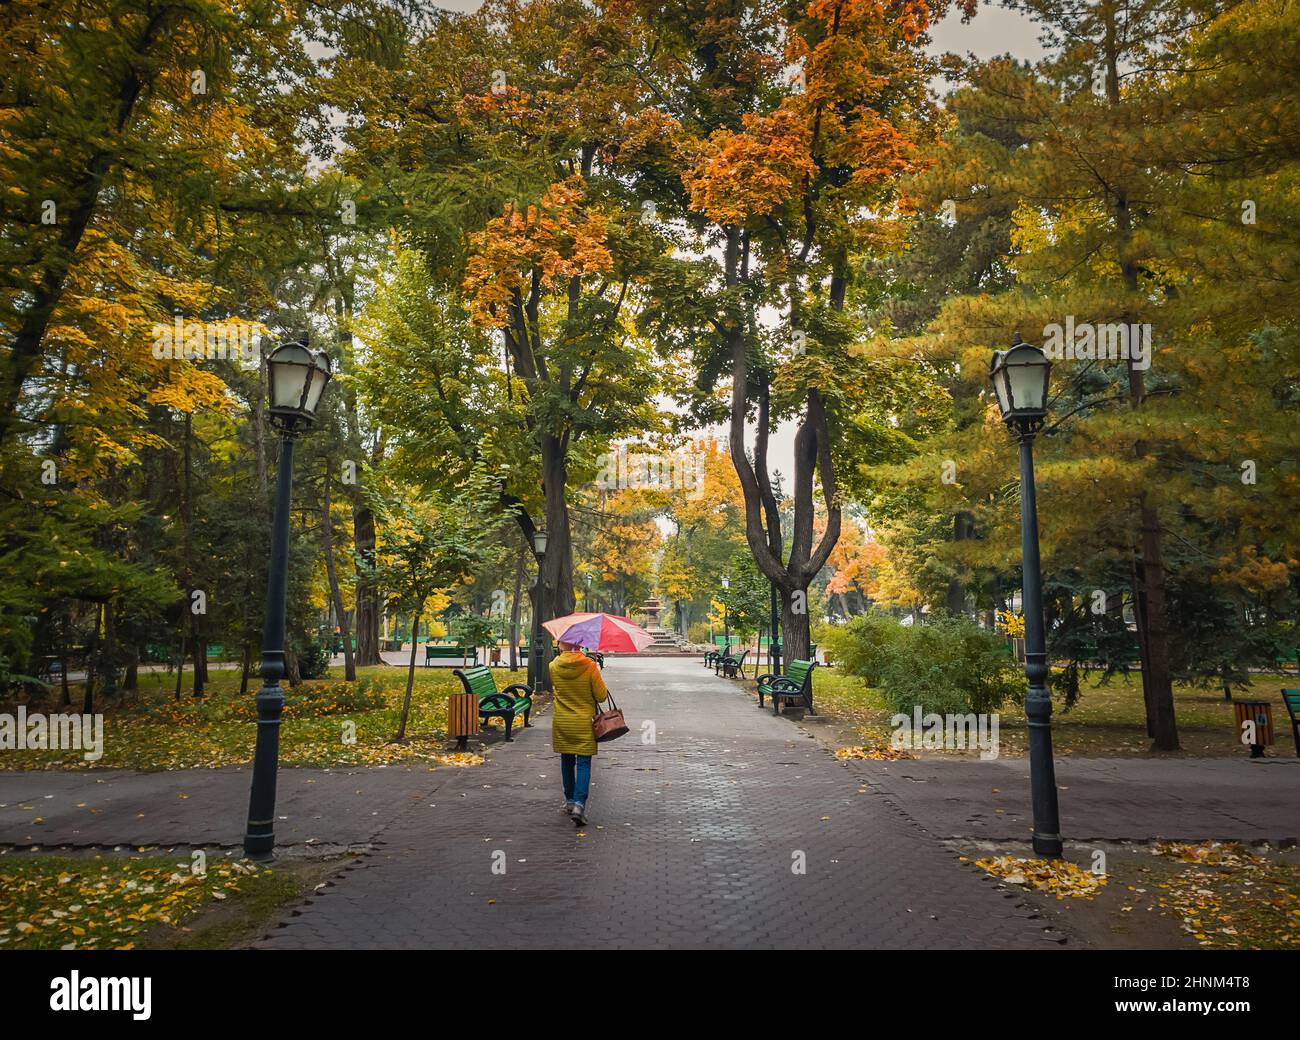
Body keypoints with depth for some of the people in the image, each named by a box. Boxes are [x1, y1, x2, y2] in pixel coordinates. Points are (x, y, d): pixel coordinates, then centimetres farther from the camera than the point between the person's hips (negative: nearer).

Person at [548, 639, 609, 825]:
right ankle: (579, 803, -14)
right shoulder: (590, 666, -13)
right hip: (584, 722, -2)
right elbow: (602, 696, -8)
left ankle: (569, 801, 28)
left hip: (561, 723, 3)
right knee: (583, 763, 0)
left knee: (567, 761, 17)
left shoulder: (554, 666, -7)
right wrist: (598, 674, 6)